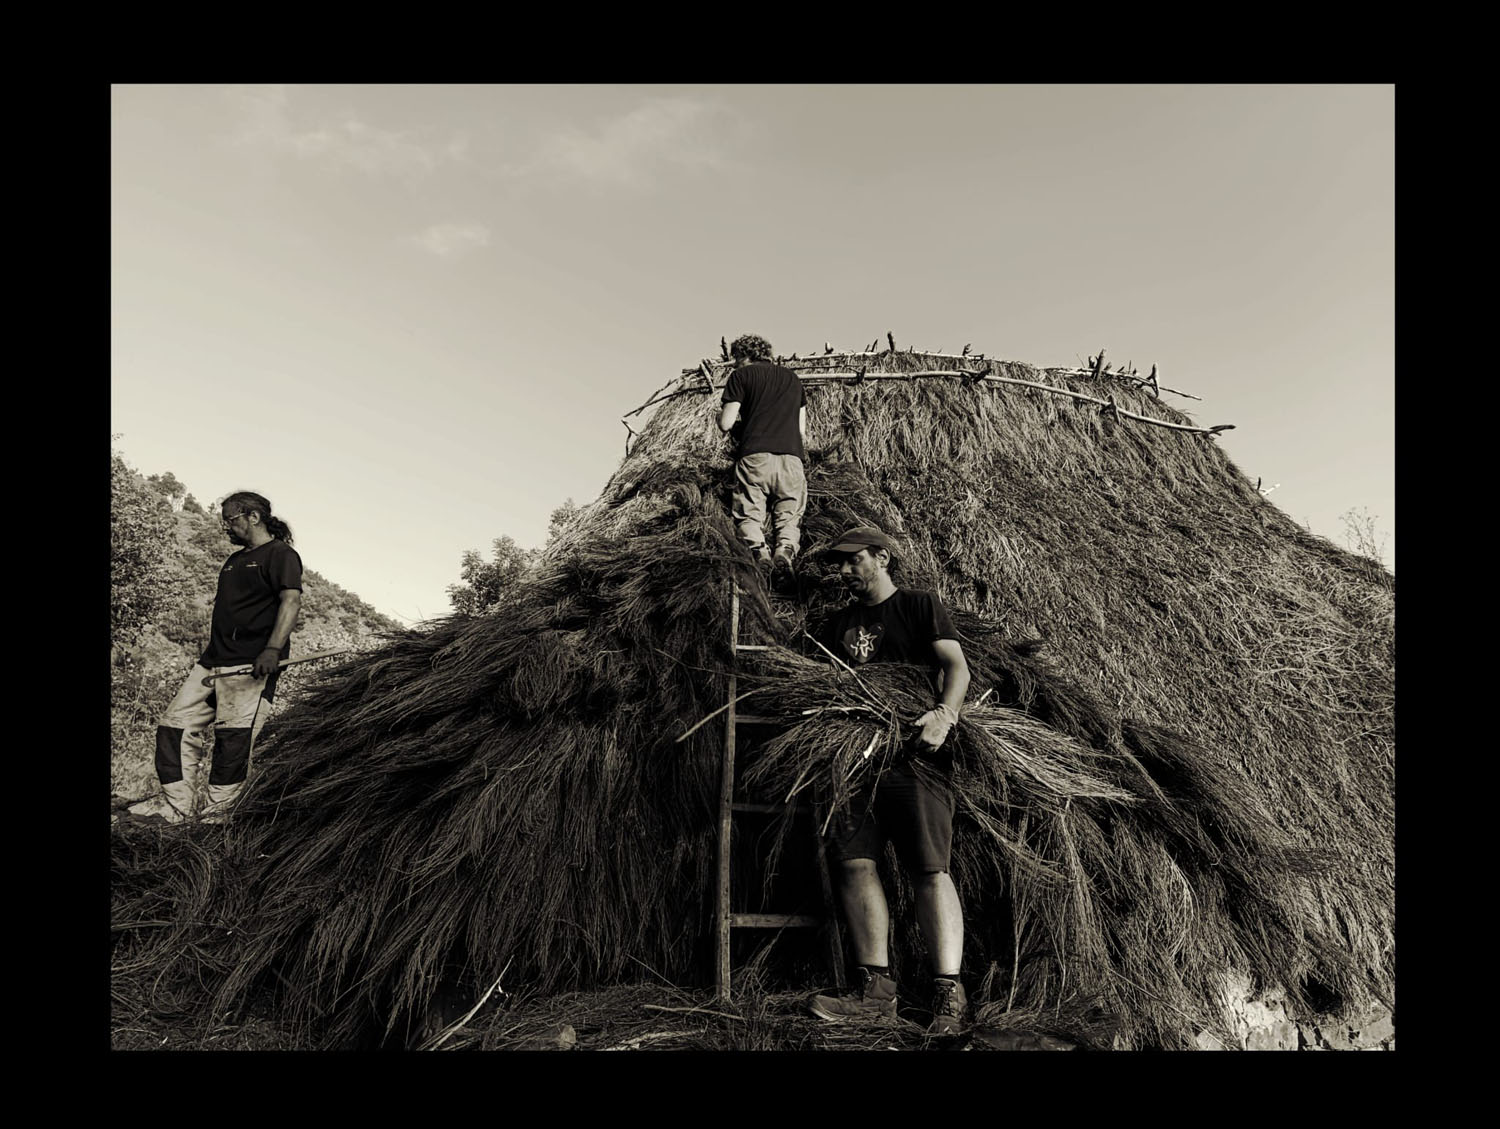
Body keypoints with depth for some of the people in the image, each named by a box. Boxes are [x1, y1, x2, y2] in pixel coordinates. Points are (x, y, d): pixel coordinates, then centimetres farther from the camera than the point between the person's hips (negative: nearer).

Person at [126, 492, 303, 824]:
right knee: (175, 724, 3)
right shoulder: (235, 560, 26)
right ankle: (175, 804, 7)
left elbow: (291, 601, -17)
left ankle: (219, 809, -5)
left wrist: (272, 650, -27)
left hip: (251, 664, -9)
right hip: (213, 660, 9)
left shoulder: (280, 554, -3)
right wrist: (210, 653, 22)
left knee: (234, 735, -12)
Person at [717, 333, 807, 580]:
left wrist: (720, 415, 24)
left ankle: (758, 550, -25)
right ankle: (786, 549, -24)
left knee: (749, 513, 2)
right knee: (790, 514, 6)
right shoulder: (793, 378, 24)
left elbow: (726, 424, 4)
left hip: (754, 456, -3)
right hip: (791, 457, 3)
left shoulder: (741, 375, 9)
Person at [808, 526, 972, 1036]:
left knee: (930, 870, -12)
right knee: (855, 864, -2)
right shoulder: (838, 624, 22)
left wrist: (944, 712, -21)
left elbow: (955, 665, -3)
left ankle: (949, 995, -9)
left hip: (914, 752, -5)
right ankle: (877, 990, 5)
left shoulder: (919, 605, 7)